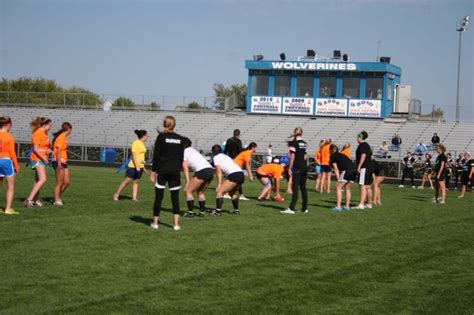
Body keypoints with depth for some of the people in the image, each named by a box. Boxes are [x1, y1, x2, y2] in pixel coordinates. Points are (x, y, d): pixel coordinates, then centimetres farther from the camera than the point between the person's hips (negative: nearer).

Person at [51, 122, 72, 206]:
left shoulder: (64, 137, 15)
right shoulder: (61, 138, -14)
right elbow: (58, 151, -19)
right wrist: (59, 164, -22)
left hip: (63, 162, 9)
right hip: (58, 162, -9)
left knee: (67, 182, 10)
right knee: (60, 183, -3)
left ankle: (57, 197, 21)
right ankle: (56, 200, 5)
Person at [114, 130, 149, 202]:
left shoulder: (142, 144, 14)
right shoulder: (135, 143, -11)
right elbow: (133, 155, -16)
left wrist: (143, 167, 21)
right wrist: (136, 166, -22)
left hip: (139, 166, 8)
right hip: (133, 166, -8)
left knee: (136, 182, 5)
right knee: (127, 180, -5)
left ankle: (134, 197, 6)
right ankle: (116, 195, 3)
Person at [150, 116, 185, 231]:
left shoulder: (161, 137, -5)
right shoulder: (180, 138, 6)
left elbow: (156, 155, -6)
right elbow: (181, 157, 8)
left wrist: (153, 171, -1)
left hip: (162, 170, -3)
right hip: (175, 170, 3)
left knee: (158, 196, 4)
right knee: (175, 197, 5)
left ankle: (155, 222, 8)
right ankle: (176, 223, 0)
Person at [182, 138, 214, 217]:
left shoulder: (184, 152, 6)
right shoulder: (193, 150, 30)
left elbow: (185, 168, -2)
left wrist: (188, 182, -6)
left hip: (202, 171, -8)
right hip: (211, 170, 8)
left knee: (188, 191, 4)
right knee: (201, 192, 23)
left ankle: (190, 212, 0)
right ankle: (201, 211, 18)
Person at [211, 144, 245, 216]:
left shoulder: (216, 157, 6)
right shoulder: (225, 156, 29)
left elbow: (219, 171, -5)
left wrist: (219, 184, -9)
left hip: (234, 175, -8)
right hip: (241, 175, 8)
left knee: (220, 191, -8)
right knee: (232, 193, 28)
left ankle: (218, 211, -18)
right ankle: (236, 210, 33)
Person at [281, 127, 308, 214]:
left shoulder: (294, 142, -9)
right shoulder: (304, 143, 12)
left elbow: (292, 156, -12)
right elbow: (305, 156, 14)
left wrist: (290, 168, -8)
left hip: (297, 168, -6)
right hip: (304, 167, 6)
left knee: (295, 188, -11)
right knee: (303, 188, 14)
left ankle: (291, 208, -17)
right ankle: (305, 208, 19)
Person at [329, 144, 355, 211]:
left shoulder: (332, 156, 12)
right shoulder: (341, 155, 33)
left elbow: (336, 169, 6)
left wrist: (338, 180, 5)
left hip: (347, 170, -7)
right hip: (354, 170, 7)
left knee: (338, 187, 1)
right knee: (347, 188, 20)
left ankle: (338, 206, -5)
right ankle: (347, 206, 20)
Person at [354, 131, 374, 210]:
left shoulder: (362, 145, -10)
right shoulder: (367, 145, 19)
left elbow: (363, 155, -21)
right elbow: (371, 156, 22)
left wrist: (359, 166, -22)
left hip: (364, 167, -10)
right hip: (370, 167, 10)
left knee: (363, 186, -16)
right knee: (368, 187, 15)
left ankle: (361, 204, -24)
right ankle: (369, 204, 22)